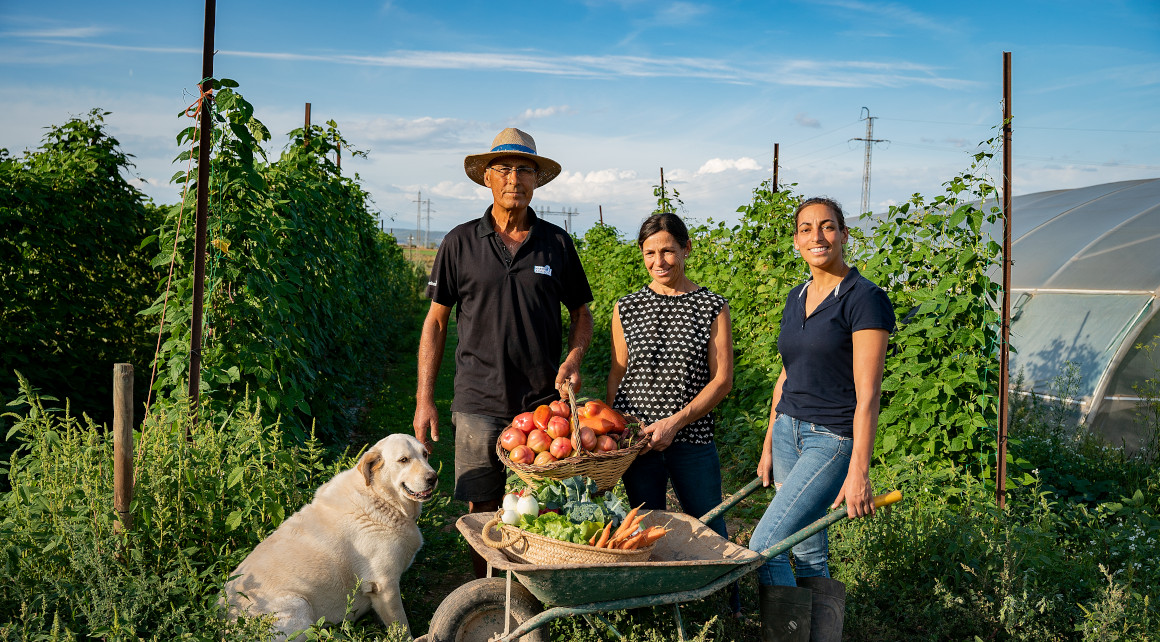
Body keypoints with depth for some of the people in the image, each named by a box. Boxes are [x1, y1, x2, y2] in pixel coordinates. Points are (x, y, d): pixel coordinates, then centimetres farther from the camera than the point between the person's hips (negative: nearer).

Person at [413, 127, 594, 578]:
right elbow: (436, 321, 6)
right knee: (482, 513, 5)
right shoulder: (460, 243, 2)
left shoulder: (557, 243, 7)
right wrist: (424, 400, 2)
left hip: (545, 405, 1)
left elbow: (581, 313, 16)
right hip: (479, 405, -1)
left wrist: (573, 359, -4)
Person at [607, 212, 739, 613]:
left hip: (692, 438, -1)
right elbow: (617, 374, 10)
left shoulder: (712, 307, -1)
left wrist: (675, 421, -14)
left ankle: (733, 615, 26)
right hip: (637, 440, 1)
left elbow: (722, 379, -4)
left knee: (711, 534, 6)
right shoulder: (627, 308, 5)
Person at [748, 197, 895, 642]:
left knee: (765, 545, -13)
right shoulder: (796, 297, 11)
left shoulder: (864, 298, -12)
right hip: (789, 432, 7)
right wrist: (769, 446, 19)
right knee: (809, 552, 10)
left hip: (833, 439, -7)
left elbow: (867, 394, -16)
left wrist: (858, 472, -19)